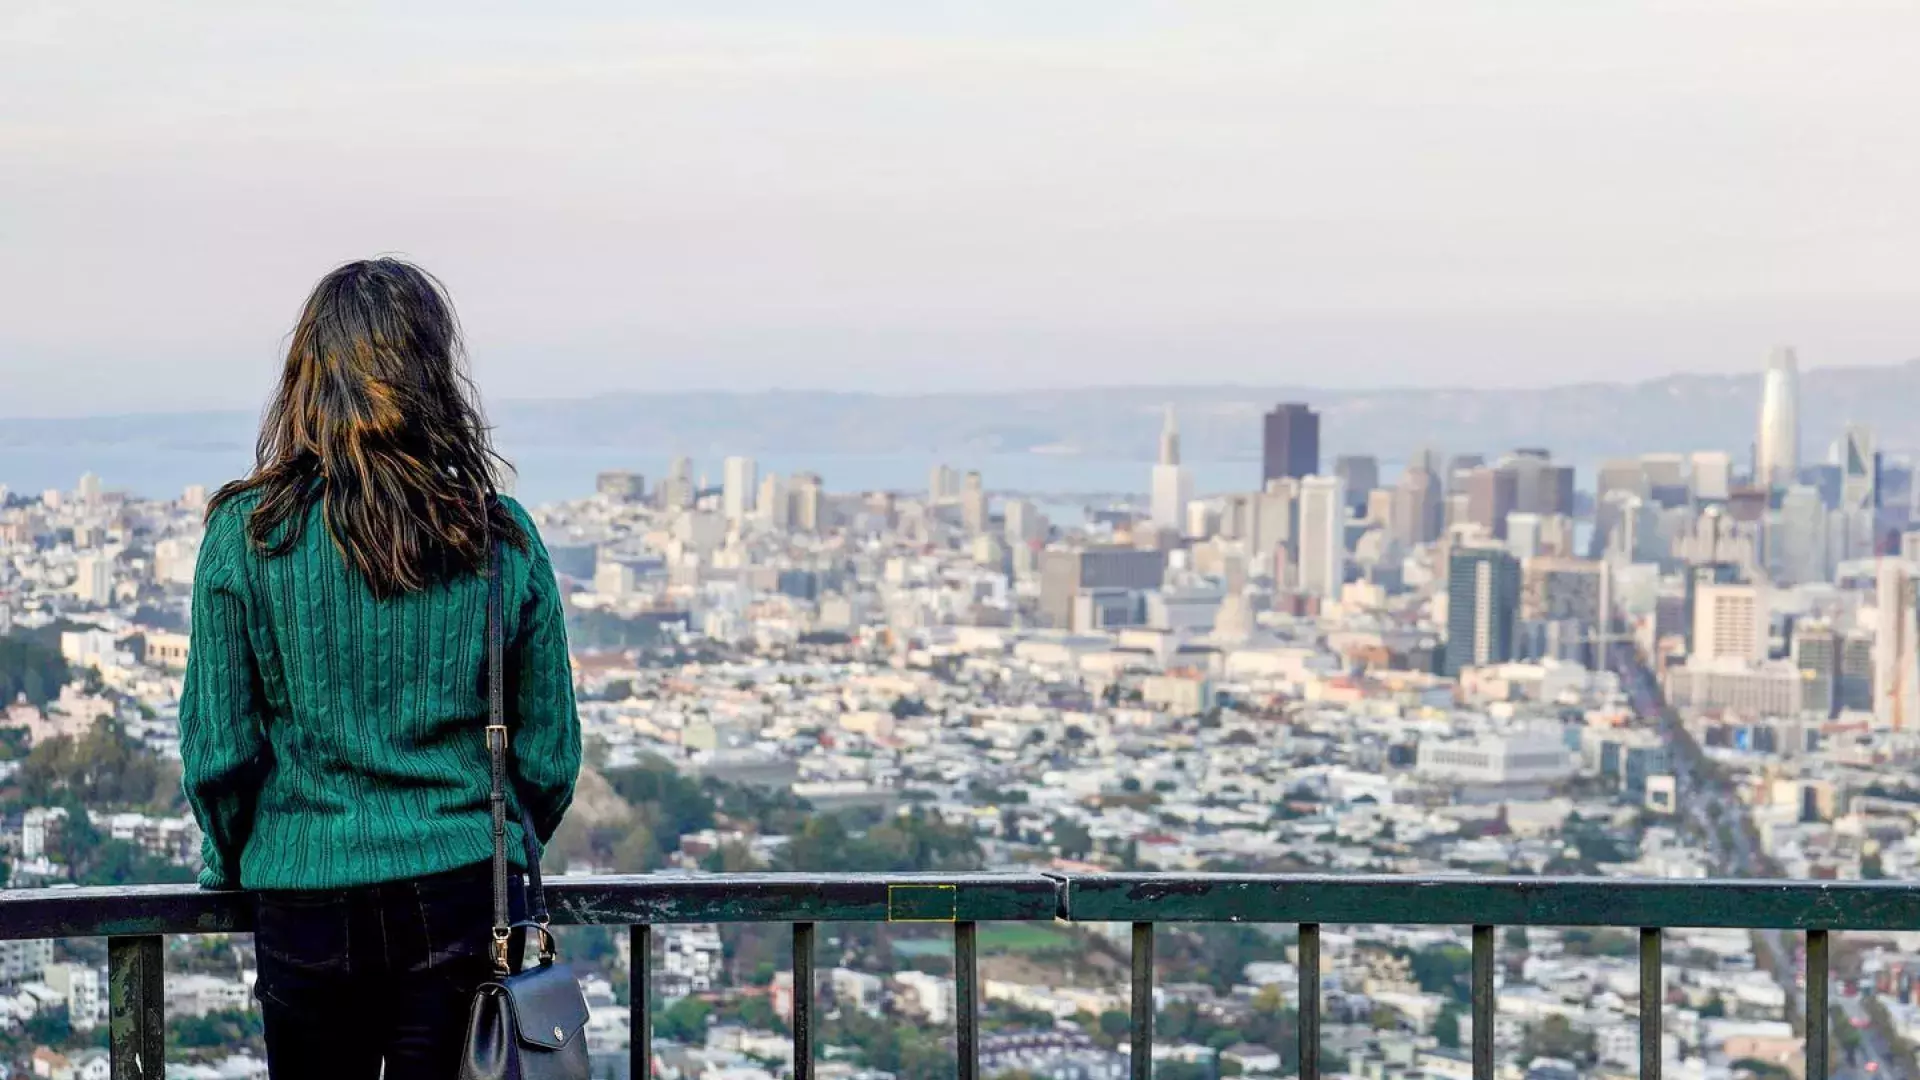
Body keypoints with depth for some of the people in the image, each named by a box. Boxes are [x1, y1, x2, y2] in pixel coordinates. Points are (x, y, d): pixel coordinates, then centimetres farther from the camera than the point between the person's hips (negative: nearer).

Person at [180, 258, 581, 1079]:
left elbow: (217, 749, -5)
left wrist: (229, 863, 14)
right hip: (462, 897, 1)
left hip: (308, 902, -1)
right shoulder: (501, 536, -2)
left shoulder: (247, 535, -7)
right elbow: (550, 755, 3)